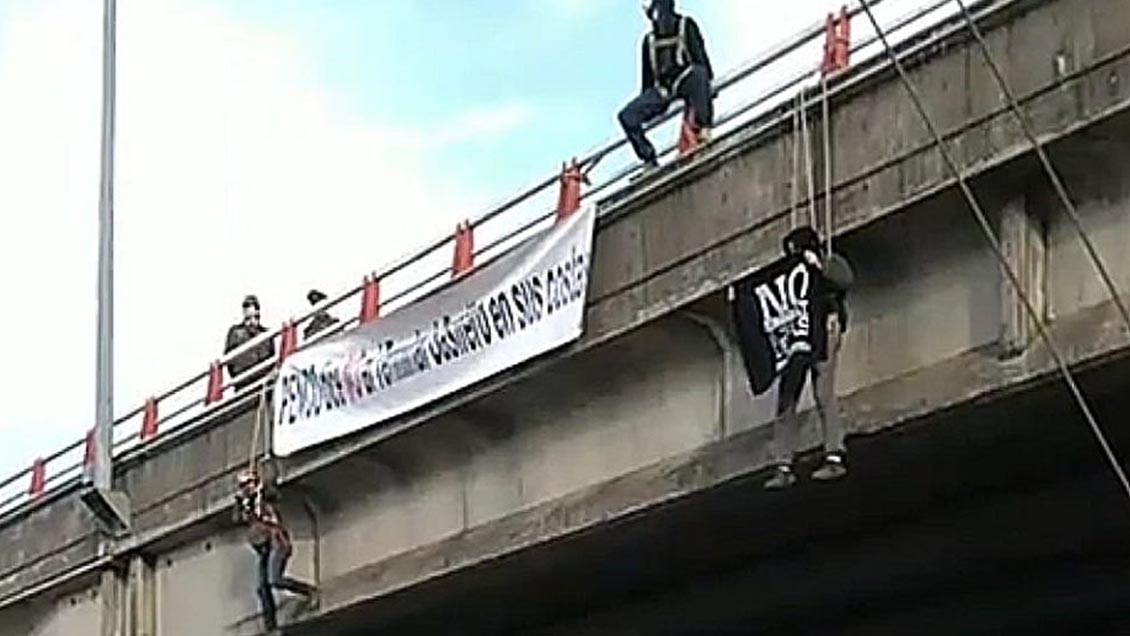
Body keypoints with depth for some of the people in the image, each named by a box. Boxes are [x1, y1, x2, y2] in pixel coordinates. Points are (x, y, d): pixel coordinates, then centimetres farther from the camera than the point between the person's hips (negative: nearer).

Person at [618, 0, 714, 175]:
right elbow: (647, 76, 21)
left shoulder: (686, 26, 8)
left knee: (698, 73, -42)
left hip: (687, 80, -4)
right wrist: (645, 101, 13)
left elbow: (700, 57, -2)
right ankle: (650, 160, -14)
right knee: (627, 115, -16)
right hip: (662, 89, 5)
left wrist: (706, 82, -16)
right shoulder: (649, 40, 20)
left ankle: (703, 128, -39)